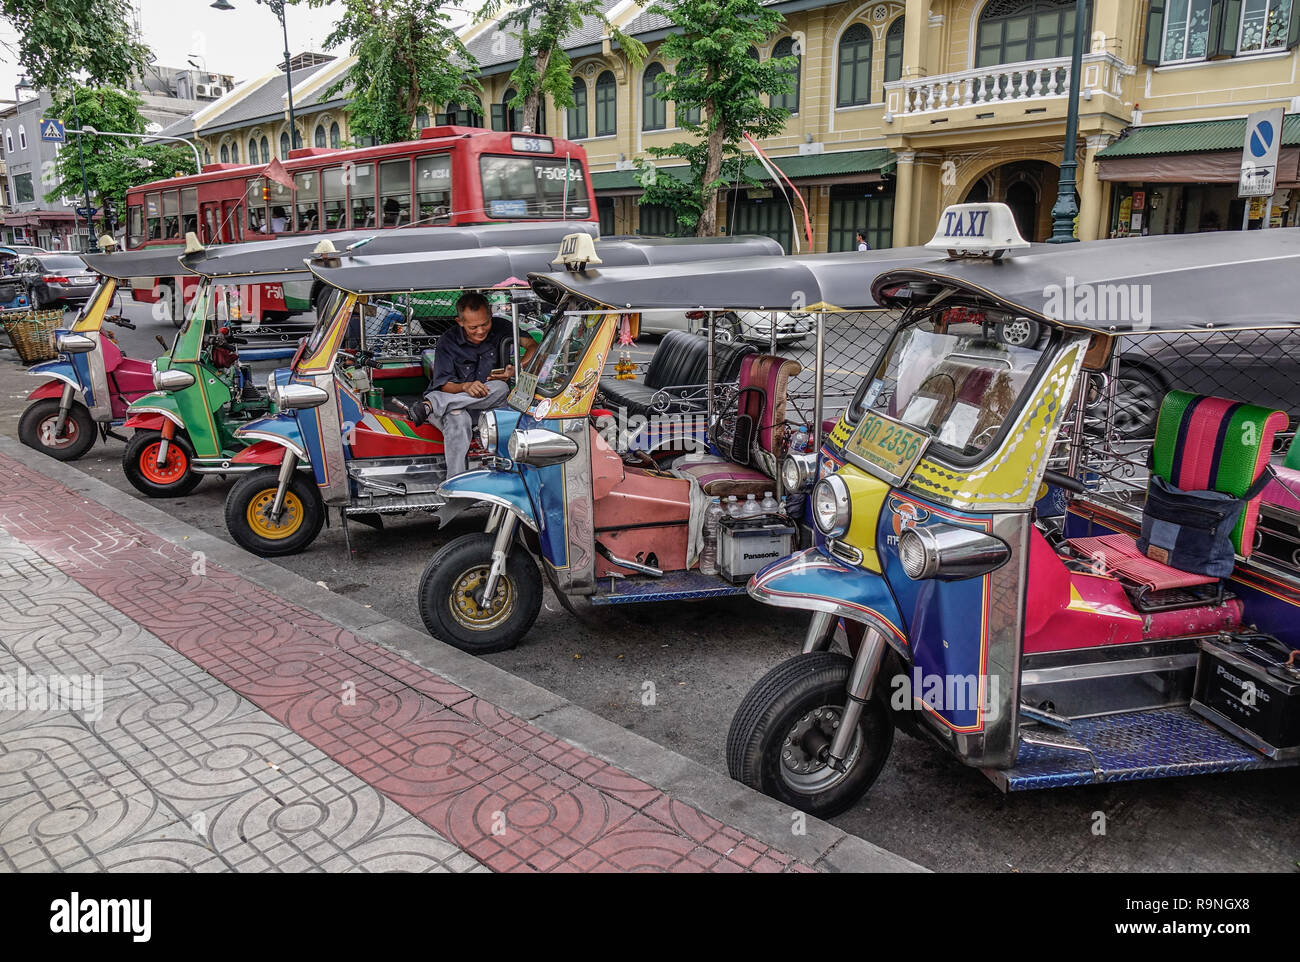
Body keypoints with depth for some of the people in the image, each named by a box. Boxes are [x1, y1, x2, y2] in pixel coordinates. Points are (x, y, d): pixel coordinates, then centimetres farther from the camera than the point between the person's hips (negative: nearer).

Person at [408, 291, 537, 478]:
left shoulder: (500, 328, -1)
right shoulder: (448, 342, -5)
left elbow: (534, 346, -2)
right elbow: (444, 384, -8)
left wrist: (515, 370, -21)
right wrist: (465, 387, -31)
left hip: (487, 405, 3)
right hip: (453, 402, -2)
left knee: (500, 388, -32)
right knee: (458, 418, -40)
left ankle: (430, 404, -35)